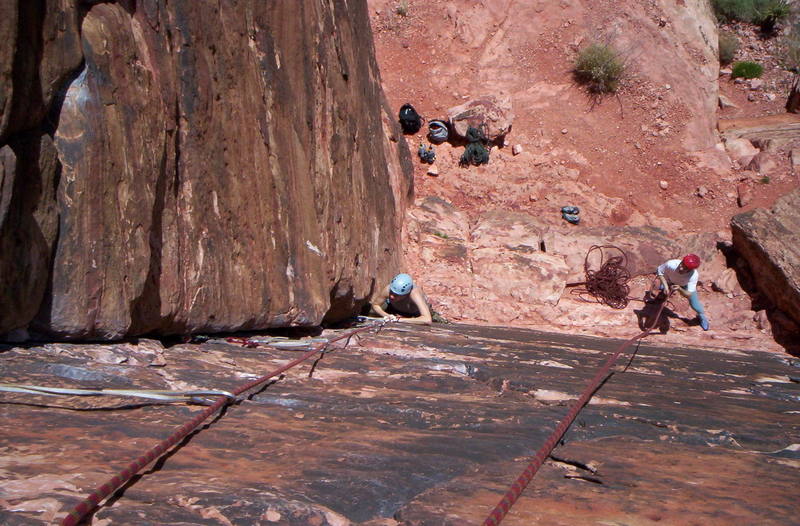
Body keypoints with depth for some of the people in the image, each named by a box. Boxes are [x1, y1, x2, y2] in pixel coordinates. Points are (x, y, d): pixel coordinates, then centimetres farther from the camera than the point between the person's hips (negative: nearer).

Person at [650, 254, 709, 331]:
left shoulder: (694, 275, -44)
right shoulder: (671, 264, -44)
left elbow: (688, 294, -40)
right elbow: (659, 271, -22)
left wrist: (679, 289, -60)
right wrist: (665, 285, -35)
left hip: (685, 285, -1)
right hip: (669, 281, 1)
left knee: (695, 304, -1)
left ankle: (701, 316, 34)